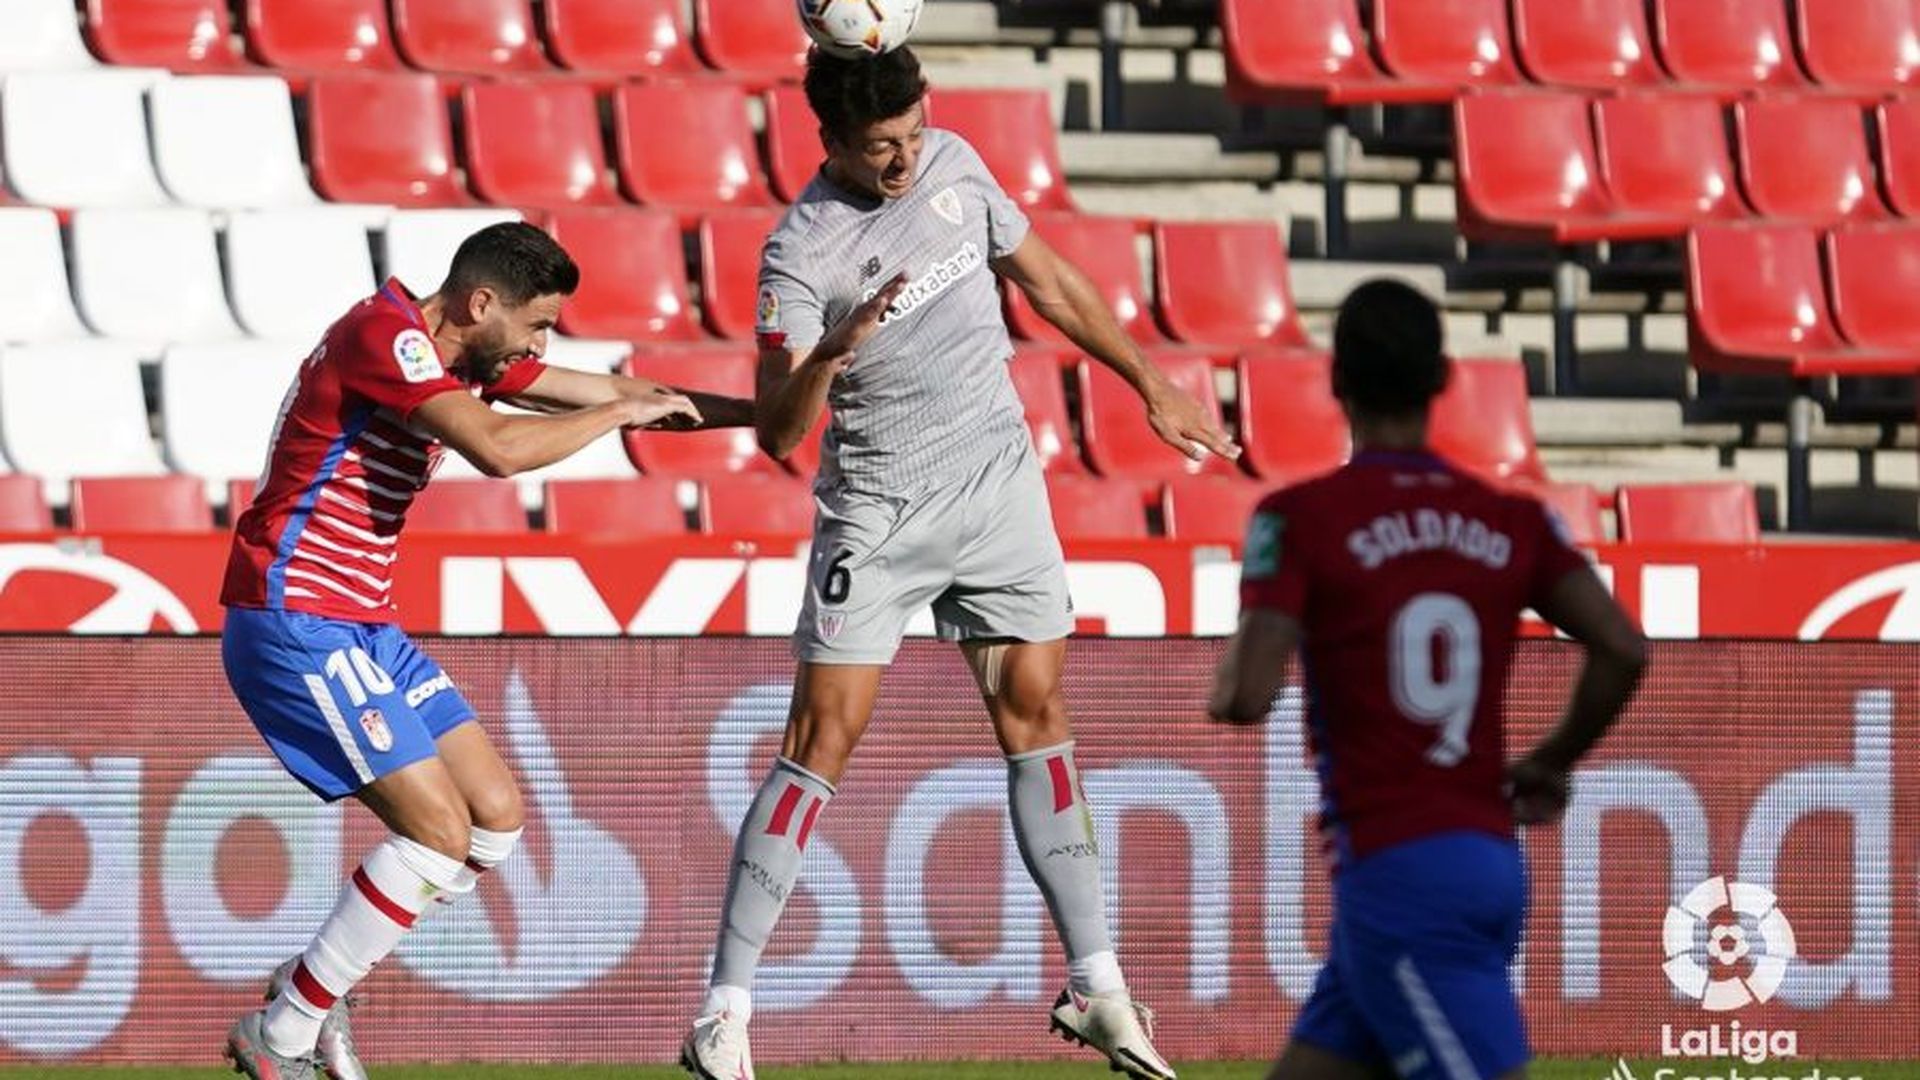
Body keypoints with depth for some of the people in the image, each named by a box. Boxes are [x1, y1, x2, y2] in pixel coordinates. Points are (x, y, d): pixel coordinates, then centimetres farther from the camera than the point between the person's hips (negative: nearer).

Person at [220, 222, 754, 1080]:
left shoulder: (464, 353, 12)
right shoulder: (385, 335, -18)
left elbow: (612, 394, 21)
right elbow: (499, 450, -31)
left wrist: (766, 410, 20)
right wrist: (622, 412, -17)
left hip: (361, 627, 10)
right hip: (293, 622, -10)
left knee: (495, 815, 8)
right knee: (440, 831, -14)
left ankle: (312, 983, 15)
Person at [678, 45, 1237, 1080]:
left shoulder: (955, 164, 0)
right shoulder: (801, 251, -17)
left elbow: (1048, 282, 16)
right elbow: (777, 432, -23)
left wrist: (1149, 384, 20)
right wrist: (827, 355, -42)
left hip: (999, 481, 5)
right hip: (876, 511, -5)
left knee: (1034, 712, 3)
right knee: (824, 732, -9)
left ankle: (1096, 985, 8)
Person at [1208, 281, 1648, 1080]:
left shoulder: (1301, 519, -6)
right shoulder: (1511, 522, 8)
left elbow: (1248, 696, -14)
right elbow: (1622, 650, 0)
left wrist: (1229, 679, 10)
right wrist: (1551, 764, 17)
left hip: (1395, 872, -7)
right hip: (1492, 859, 7)